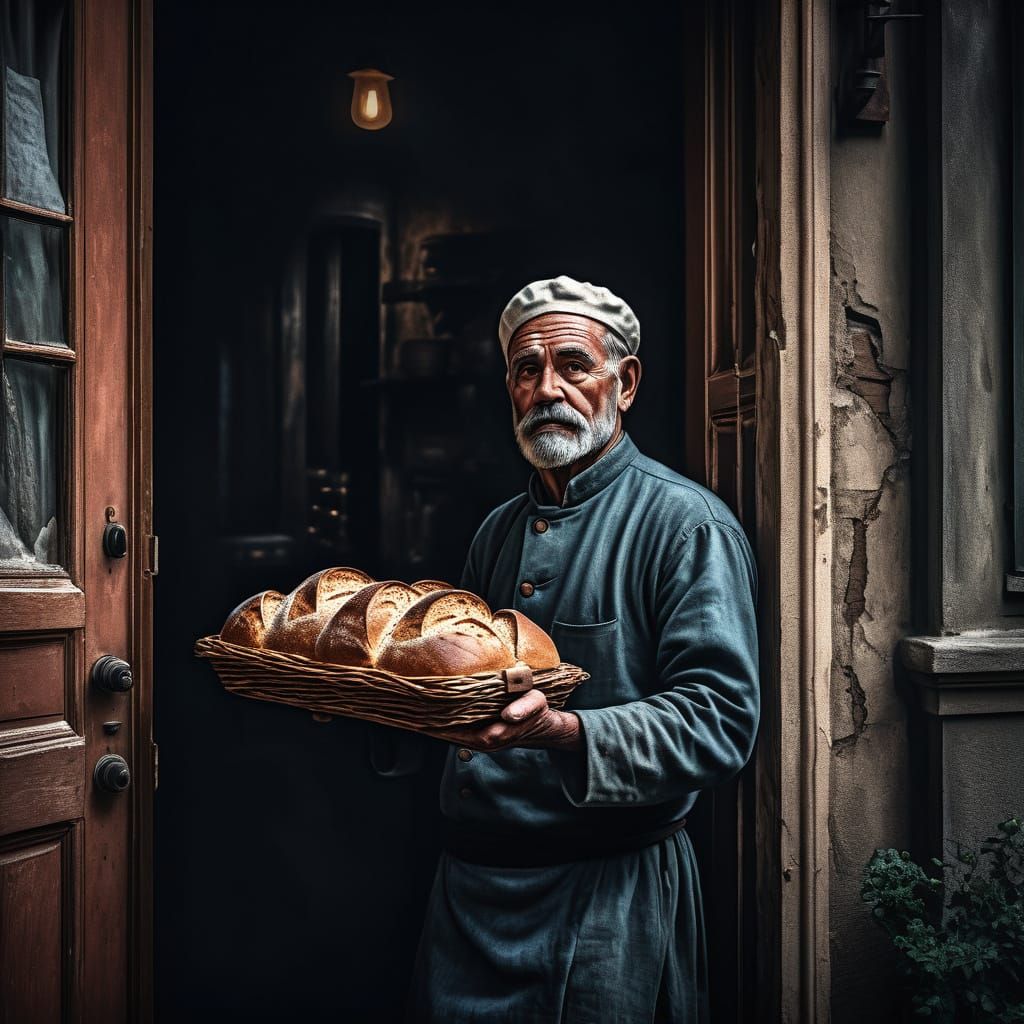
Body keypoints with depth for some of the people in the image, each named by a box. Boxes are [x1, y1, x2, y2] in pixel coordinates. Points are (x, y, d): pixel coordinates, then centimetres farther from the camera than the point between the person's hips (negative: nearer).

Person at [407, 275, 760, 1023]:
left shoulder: (686, 524, -11)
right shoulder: (500, 531, 12)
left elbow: (720, 719, -19)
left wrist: (567, 735, -32)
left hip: (608, 896, -6)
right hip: (471, 878, 6)